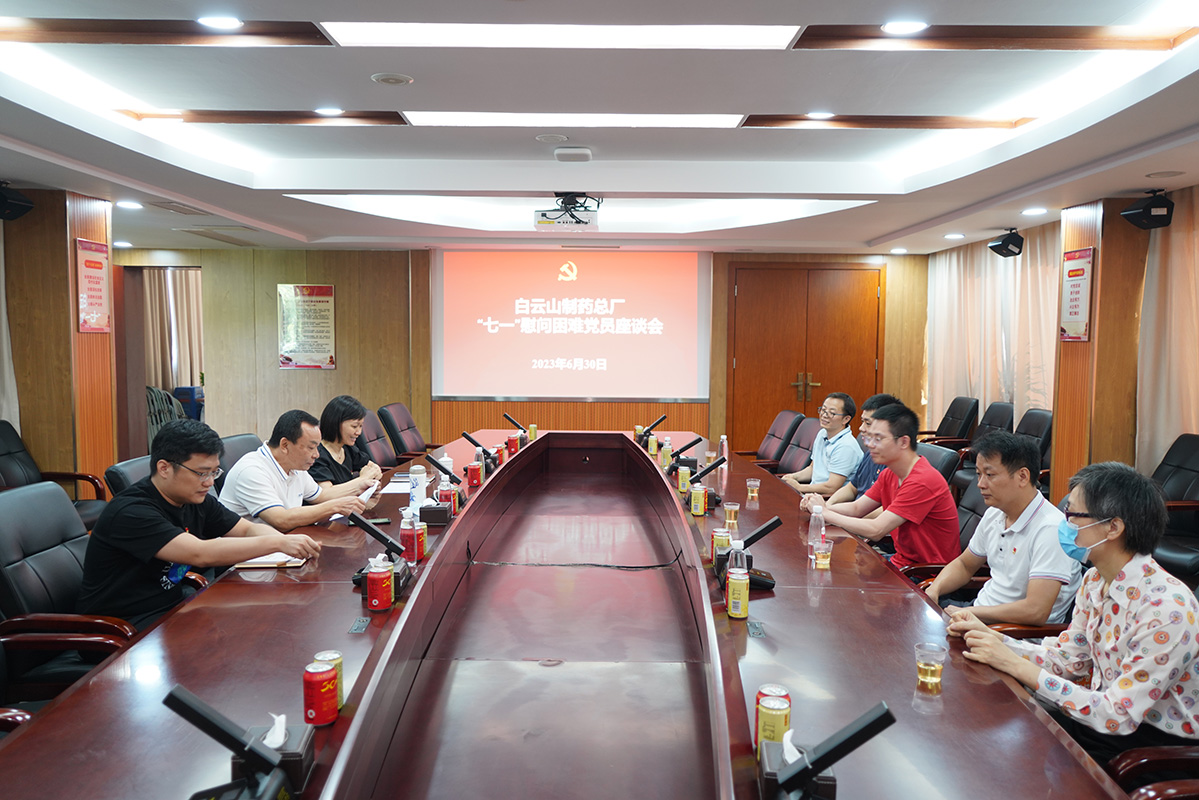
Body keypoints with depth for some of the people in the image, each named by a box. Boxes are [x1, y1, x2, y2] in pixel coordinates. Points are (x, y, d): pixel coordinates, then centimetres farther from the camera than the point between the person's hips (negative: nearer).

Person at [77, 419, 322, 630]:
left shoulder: (196, 500, 2)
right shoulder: (131, 512, -23)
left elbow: (248, 529, 8)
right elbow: (201, 554, -32)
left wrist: (289, 543, -14)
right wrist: (277, 543, -31)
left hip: (169, 609, 8)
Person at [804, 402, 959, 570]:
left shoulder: (923, 481, -25)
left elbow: (875, 531, -26)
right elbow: (857, 508, 11)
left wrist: (825, 513, -18)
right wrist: (824, 507, -10)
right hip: (901, 559, 8)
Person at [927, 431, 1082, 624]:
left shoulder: (1050, 529, -23)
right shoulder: (994, 514, 4)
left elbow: (1036, 612, -31)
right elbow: (965, 565, 20)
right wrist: (933, 590, -1)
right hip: (980, 608, 8)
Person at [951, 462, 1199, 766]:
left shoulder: (1165, 608, -29)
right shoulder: (1095, 581, -2)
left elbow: (1117, 717, -28)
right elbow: (1066, 658, 4)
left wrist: (1017, 666, -29)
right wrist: (990, 637, -10)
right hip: (1113, 710, 7)